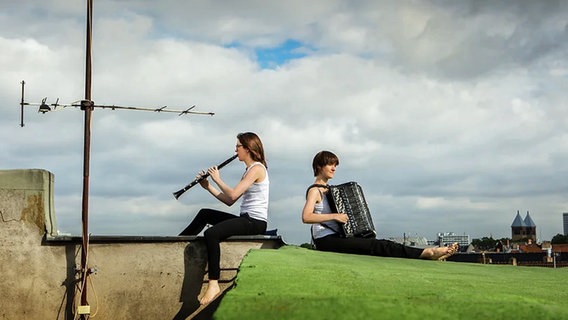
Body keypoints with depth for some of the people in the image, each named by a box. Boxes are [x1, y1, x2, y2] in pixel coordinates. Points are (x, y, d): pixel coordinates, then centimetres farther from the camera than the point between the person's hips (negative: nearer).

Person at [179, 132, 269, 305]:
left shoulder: (257, 168, -12)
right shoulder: (249, 170, 19)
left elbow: (233, 194, -22)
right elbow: (229, 201, 16)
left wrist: (217, 179, -6)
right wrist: (208, 186, 10)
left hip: (255, 223, -10)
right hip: (246, 219, 10)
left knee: (211, 233, -29)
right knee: (204, 214, 19)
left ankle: (213, 284, -27)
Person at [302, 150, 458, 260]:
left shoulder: (328, 190, 21)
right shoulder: (314, 190, -7)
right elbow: (306, 217, -23)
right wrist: (335, 216, -25)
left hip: (336, 238, 9)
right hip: (327, 241, -9)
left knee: (381, 245, -5)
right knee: (379, 246, -17)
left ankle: (429, 254, -12)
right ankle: (429, 253, -21)